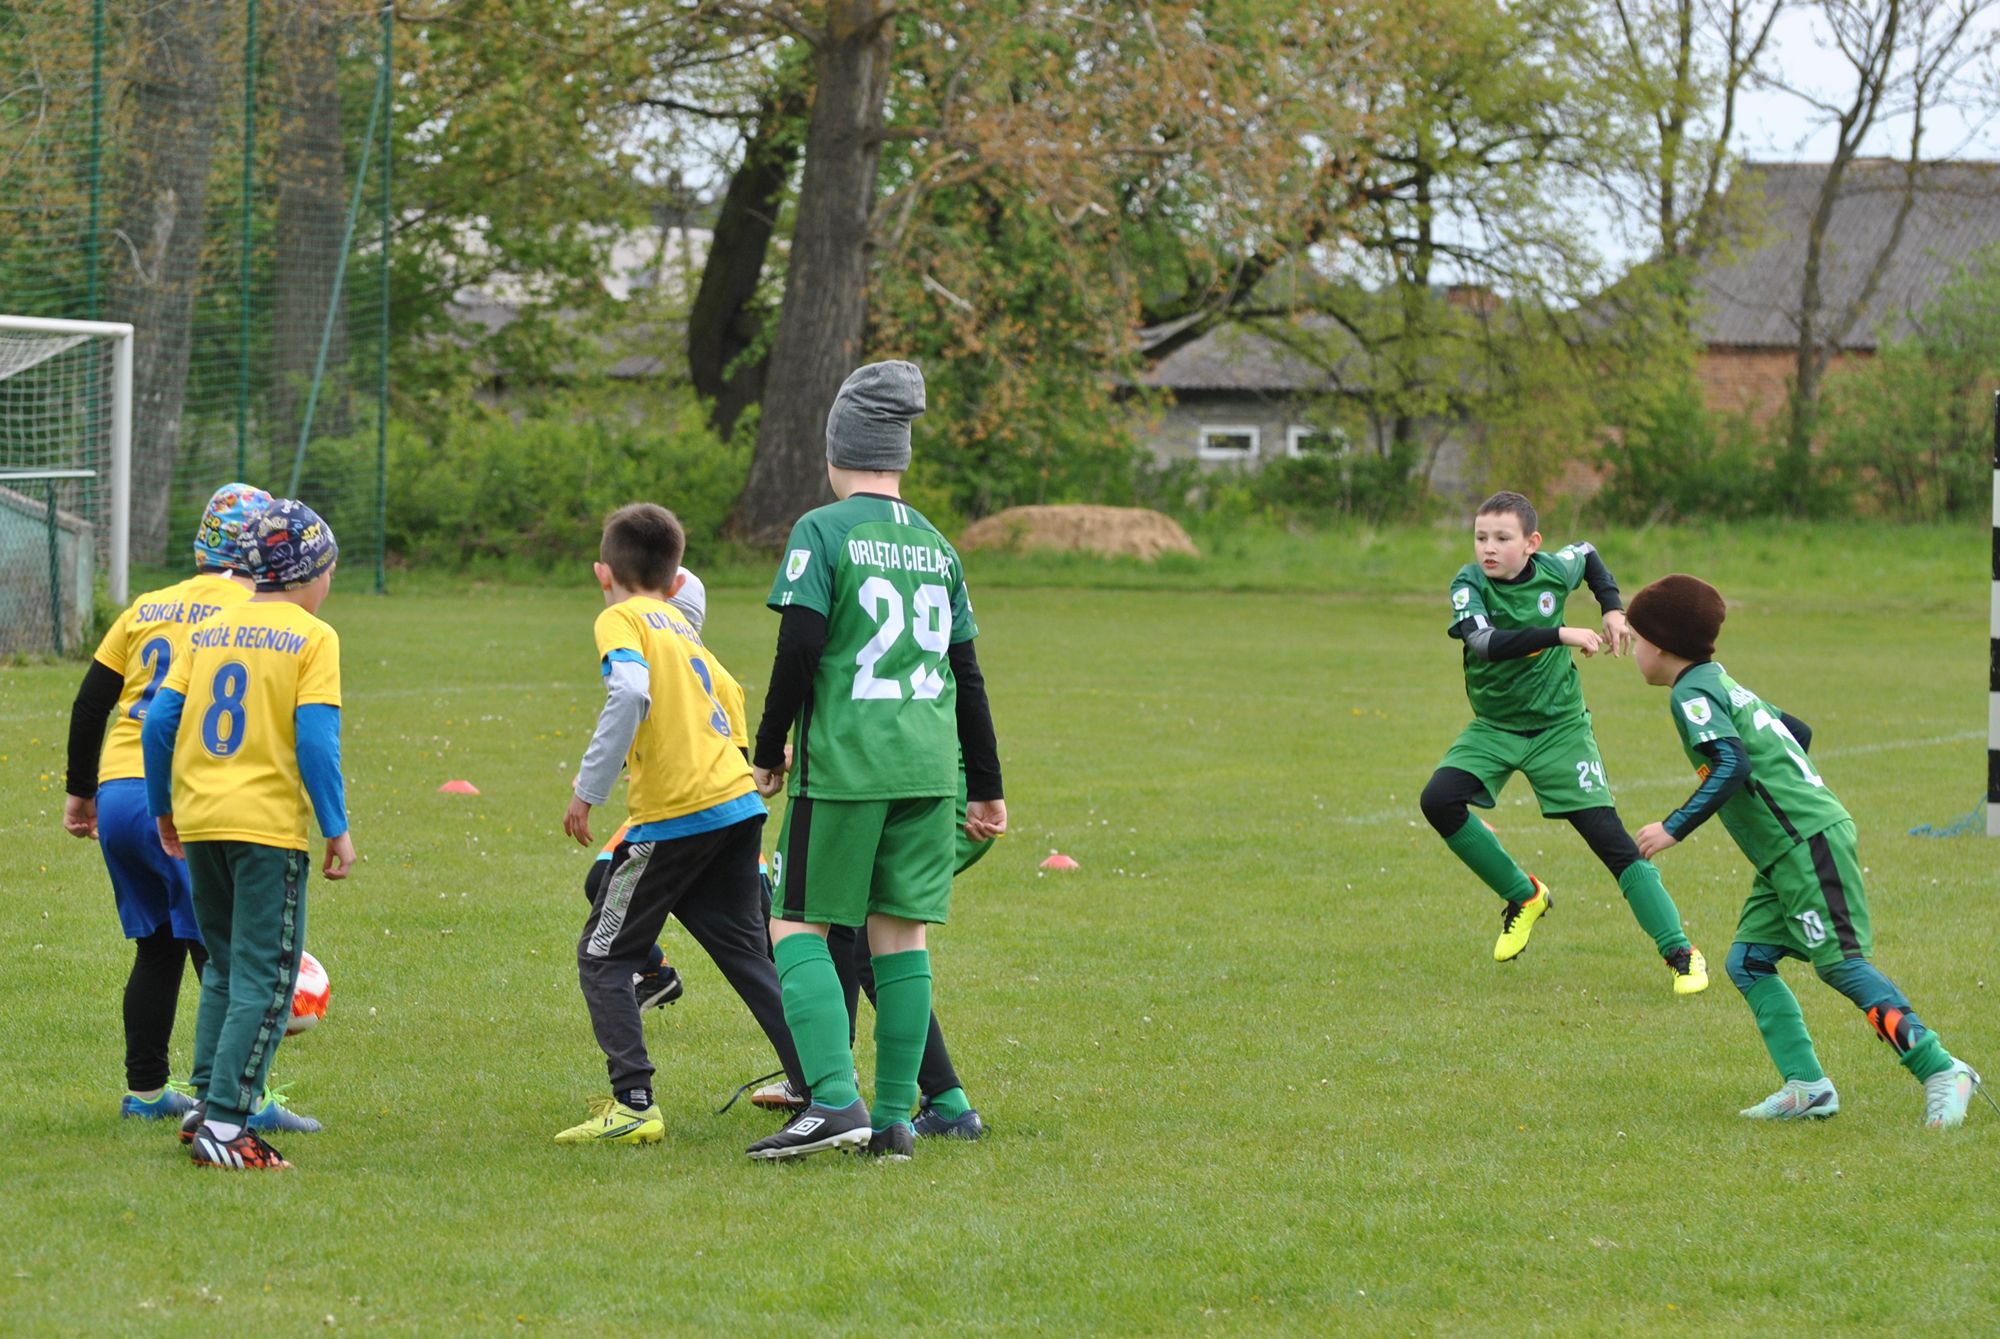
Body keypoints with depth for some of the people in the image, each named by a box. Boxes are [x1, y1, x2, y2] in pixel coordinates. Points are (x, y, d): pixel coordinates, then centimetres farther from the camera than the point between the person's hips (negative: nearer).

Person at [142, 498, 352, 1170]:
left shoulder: (209, 632, 10)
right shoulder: (312, 637, -5)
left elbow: (159, 722, 8)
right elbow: (315, 740, -13)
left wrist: (164, 809, 19)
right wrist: (337, 829, -9)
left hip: (198, 817, 6)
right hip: (269, 824, -6)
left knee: (225, 966, 20)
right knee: (264, 982, -3)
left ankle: (205, 1101, 15)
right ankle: (224, 1124, -12)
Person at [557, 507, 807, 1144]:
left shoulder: (620, 619, -2)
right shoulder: (681, 626, 22)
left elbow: (631, 693, -20)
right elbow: (725, 697, 21)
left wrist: (588, 790, -18)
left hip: (675, 815, -7)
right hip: (738, 801, 7)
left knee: (603, 955, 4)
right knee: (747, 954, 15)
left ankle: (633, 1104, -6)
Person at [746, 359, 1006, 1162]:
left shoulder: (823, 531, -4)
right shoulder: (935, 547, 12)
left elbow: (798, 651, -12)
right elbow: (967, 675, 15)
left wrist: (768, 753, 0)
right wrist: (986, 789, 22)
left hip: (842, 763, -5)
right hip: (929, 765, 5)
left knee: (798, 925, 1)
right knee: (902, 931, 8)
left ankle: (836, 1101, -13)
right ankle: (894, 1118, 7)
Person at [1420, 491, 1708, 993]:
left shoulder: (1554, 571, -10)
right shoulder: (1469, 585, -16)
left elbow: (1589, 555, 16)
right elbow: (1486, 644, -35)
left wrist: (1612, 608, 3)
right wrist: (1560, 635, -42)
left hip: (1559, 729, -1)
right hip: (1494, 727, 1)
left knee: (1609, 837, -10)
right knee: (1438, 800, -22)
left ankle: (1680, 952, -6)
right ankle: (1524, 896, 1)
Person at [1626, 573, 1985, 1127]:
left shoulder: (1691, 694, -9)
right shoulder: (1721, 684, 20)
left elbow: (1731, 765, -24)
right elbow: (1798, 731, 29)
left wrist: (1675, 828, -21)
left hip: (1808, 842, -10)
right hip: (1783, 853, 10)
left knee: (1841, 963, -12)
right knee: (1747, 962, 6)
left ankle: (1941, 1070, -13)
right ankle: (1807, 1087, -1)